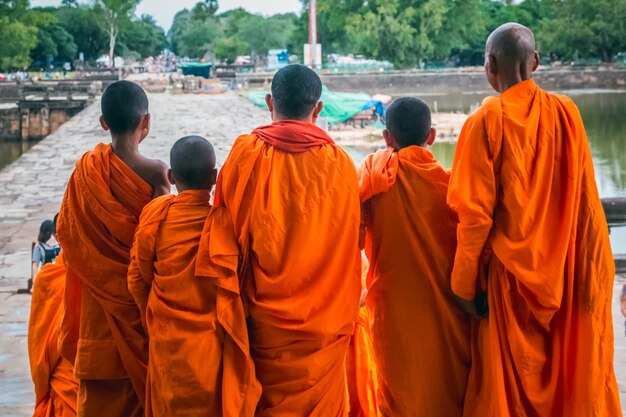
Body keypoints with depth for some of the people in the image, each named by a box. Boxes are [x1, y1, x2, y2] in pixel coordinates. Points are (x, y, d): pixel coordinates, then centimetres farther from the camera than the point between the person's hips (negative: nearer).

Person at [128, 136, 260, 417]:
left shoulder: (155, 214, -6)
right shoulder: (227, 218, -11)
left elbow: (137, 279, 2)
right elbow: (241, 284, -5)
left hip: (168, 344, 2)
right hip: (215, 345, -1)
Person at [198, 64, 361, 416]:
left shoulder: (246, 154, -9)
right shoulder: (340, 164, -7)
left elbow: (228, 236, -4)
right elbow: (351, 246, 0)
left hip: (264, 317, 0)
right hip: (324, 324, 0)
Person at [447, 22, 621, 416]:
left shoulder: (487, 120, -12)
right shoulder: (566, 112, -2)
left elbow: (476, 211, -13)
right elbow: (587, 201, -1)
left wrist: (465, 283, -5)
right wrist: (595, 268, 7)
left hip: (511, 271, -3)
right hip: (565, 272, 3)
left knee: (512, 381, 9)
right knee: (575, 374, 15)